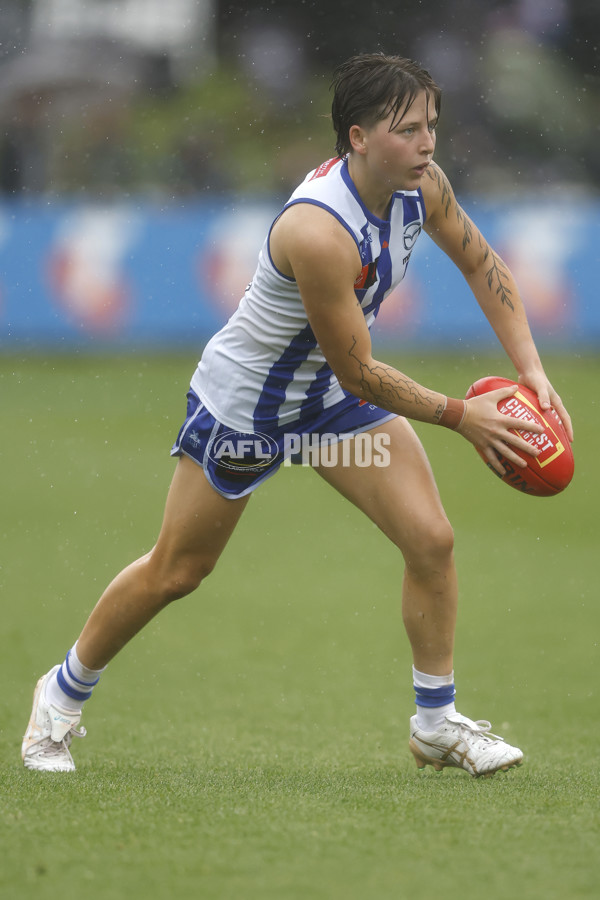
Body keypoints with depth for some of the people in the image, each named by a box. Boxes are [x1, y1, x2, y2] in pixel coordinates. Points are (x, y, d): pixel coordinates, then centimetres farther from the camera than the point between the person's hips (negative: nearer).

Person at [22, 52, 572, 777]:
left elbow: (480, 262, 5)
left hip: (335, 398, 6)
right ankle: (64, 692, 31)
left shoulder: (421, 184, -15)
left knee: (431, 540, -8)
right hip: (244, 401, -6)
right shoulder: (319, 230, -38)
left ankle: (437, 724, 7)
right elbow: (360, 374, -30)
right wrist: (459, 416, -23)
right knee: (173, 573, 7)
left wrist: (530, 368, -4)